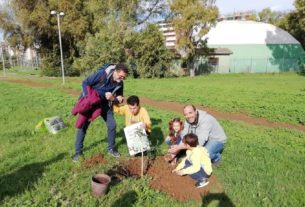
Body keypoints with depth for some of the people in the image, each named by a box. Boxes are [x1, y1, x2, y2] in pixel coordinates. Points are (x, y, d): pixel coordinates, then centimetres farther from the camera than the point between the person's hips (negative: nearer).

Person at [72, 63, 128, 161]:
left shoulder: (120, 84, -14)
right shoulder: (102, 74, -30)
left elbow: (118, 98, -1)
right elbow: (85, 83, -21)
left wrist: (116, 99, -25)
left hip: (104, 104, 4)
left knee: (112, 125, -2)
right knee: (82, 126, -1)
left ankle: (111, 148, 18)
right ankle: (78, 152, 15)